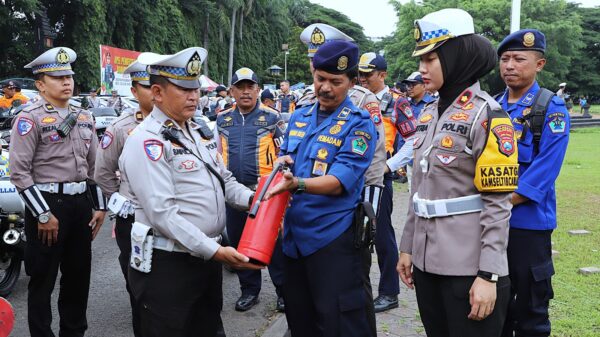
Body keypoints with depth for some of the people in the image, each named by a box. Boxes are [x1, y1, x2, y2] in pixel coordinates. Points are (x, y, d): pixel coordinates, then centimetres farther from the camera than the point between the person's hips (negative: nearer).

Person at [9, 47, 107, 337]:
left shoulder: (84, 118, 12)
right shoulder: (29, 119, -9)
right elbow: (19, 173, -14)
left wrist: (100, 206, 11)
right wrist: (43, 214, -17)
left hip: (81, 204, 7)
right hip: (47, 205, -6)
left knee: (79, 274, 15)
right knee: (43, 279, 4)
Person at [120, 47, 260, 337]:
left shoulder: (202, 131, 10)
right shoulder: (146, 141, -17)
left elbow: (224, 180, 17)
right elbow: (163, 212, -24)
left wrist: (252, 198, -4)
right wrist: (214, 250, -27)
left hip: (207, 256, 8)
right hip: (167, 264, -8)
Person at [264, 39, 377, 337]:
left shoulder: (358, 123, -11)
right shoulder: (298, 117, 10)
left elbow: (340, 181, -21)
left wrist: (297, 184, -38)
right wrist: (283, 163, -5)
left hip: (334, 238, -7)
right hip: (294, 234, 7)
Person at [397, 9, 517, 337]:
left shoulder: (486, 114, -12)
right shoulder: (429, 113, 9)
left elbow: (497, 204, -15)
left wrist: (489, 274, -19)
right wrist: (407, 246, 15)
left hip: (468, 266, -7)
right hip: (427, 261, 7)